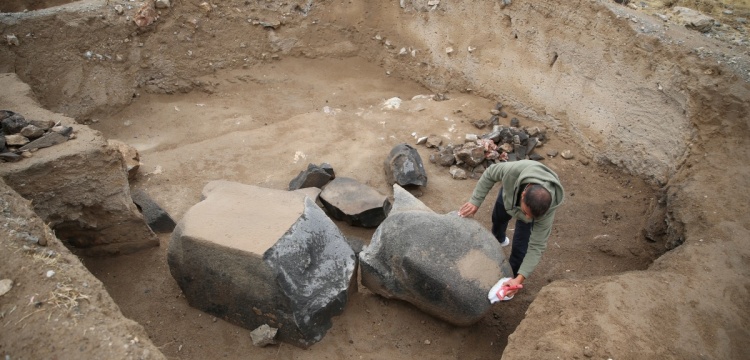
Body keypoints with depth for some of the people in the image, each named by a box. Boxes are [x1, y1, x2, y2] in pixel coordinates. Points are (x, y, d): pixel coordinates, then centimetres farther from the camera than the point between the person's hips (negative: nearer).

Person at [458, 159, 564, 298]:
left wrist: (520, 279, -41)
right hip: (509, 192, 2)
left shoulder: (547, 210, -44)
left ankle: (512, 277, 22)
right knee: (498, 219, 28)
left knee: (520, 246, -6)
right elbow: (490, 174, -27)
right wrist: (475, 202, -29)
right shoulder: (515, 170, -49)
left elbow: (537, 246, -36)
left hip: (531, 204, -2)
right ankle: (499, 239, 64)